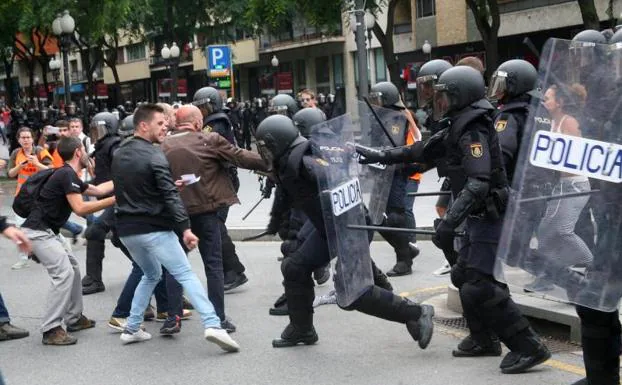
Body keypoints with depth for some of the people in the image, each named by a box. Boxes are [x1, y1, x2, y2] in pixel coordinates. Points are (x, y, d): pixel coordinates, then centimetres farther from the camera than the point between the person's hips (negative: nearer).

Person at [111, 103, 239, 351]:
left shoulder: (119, 155, 11)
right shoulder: (153, 156, -13)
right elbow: (170, 197, -20)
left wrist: (170, 185, 22)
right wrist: (185, 228, -23)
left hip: (127, 230, 7)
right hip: (154, 229, -7)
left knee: (151, 275, 25)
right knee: (186, 275, -7)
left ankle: (132, 329, 21)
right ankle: (212, 325, -20)